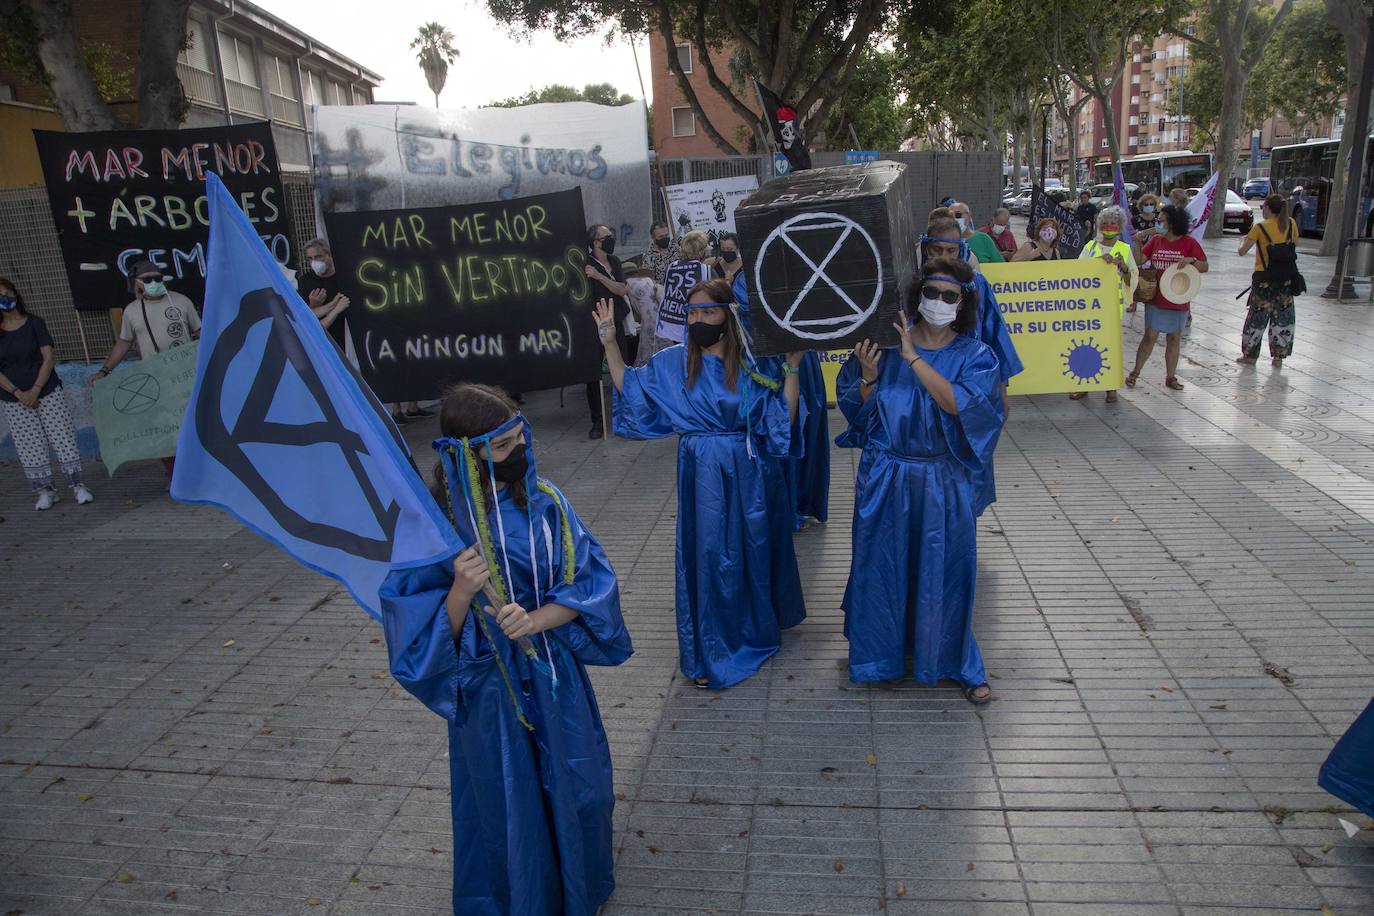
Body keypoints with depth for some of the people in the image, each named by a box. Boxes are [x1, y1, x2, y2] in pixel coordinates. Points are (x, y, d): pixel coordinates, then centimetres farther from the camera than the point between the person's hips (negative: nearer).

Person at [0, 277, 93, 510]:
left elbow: (48, 358, -6)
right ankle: (44, 491, 12)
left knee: (63, 439, -1)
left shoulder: (34, 323, 0)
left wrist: (35, 390, -12)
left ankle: (78, 485, 5)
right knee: (30, 447, 3)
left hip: (48, 392, -1)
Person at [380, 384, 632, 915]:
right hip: (491, 693, -3)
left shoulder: (542, 502, -8)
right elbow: (419, 636, -14)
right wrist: (461, 591, -32)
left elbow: (591, 581, -6)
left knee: (576, 797, 19)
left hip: (557, 680, 3)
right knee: (512, 812, 14)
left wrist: (537, 620, -22)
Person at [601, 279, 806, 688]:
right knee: (707, 555, 5)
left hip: (749, 474, 0)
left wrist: (791, 367, -14)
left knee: (754, 551, 13)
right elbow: (629, 389, 9)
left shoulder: (755, 363, -4)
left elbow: (783, 420, -8)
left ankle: (760, 625, 39)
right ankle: (712, 653, 20)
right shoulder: (672, 362, 1)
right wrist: (609, 344, 2)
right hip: (703, 476, 1)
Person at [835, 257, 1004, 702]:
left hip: (943, 484, 0)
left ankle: (959, 661, 29)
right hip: (885, 479, 1)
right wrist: (868, 377, -18)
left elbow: (958, 404, -22)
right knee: (882, 567, 10)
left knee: (944, 571, 9)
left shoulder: (975, 356, -3)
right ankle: (879, 651, 31)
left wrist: (913, 357, -23)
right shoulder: (884, 340, -3)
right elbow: (859, 411, 1)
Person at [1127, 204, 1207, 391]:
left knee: (1174, 339, 8)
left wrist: (1191, 260, -25)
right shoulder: (1156, 240, 3)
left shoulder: (1189, 242, -4)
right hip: (1155, 299, 1)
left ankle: (1170, 377, 17)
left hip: (1178, 300, -1)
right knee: (1150, 336, 1)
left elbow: (1204, 267, -6)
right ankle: (1135, 373, 11)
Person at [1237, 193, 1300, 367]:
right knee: (1282, 317, 11)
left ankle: (1250, 355, 17)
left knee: (1257, 317, 8)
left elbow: (1242, 251, -10)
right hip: (1285, 278, 4)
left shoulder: (1260, 227, -10)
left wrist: (1243, 240, 10)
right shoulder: (1291, 224, 2)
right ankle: (1278, 357, 15)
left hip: (1264, 279, -4)